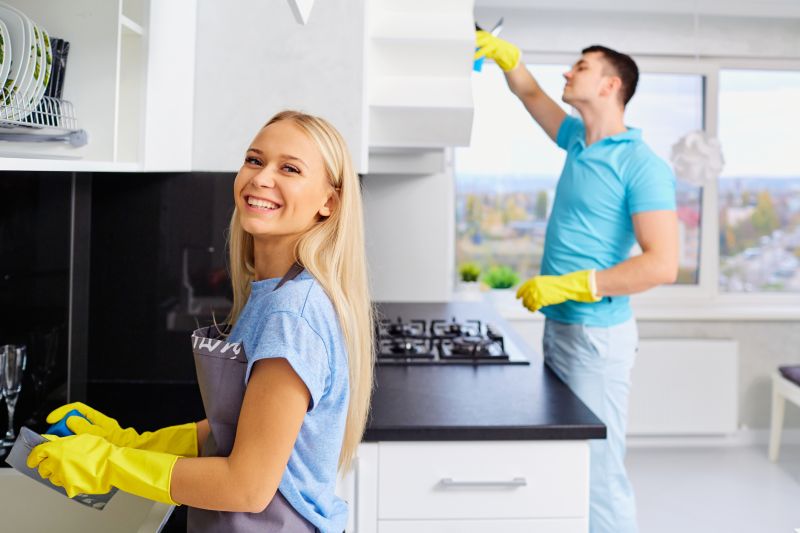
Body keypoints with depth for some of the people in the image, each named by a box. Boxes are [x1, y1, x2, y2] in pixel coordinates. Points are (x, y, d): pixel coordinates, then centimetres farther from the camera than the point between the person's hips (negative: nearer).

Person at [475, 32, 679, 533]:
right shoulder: (578, 140, 11)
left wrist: (567, 286, -21)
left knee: (599, 472, -5)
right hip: (558, 325, 8)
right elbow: (532, 94, 28)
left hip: (597, 335, -8)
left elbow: (662, 264, -20)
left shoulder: (642, 166, -14)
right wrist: (503, 53, 13)